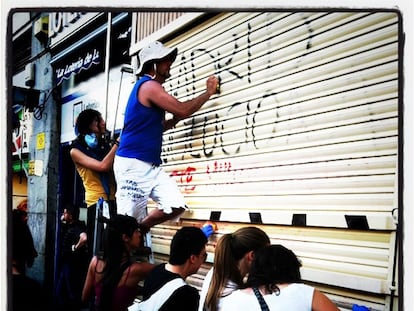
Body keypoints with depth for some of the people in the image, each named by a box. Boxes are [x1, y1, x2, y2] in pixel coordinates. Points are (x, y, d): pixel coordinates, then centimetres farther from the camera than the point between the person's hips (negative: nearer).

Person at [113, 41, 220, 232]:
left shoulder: (151, 87, 19)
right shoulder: (148, 86, -12)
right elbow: (182, 109, -15)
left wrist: (173, 121, 12)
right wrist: (208, 92, -2)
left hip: (151, 166, 9)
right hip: (132, 164, -9)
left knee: (177, 206, -3)